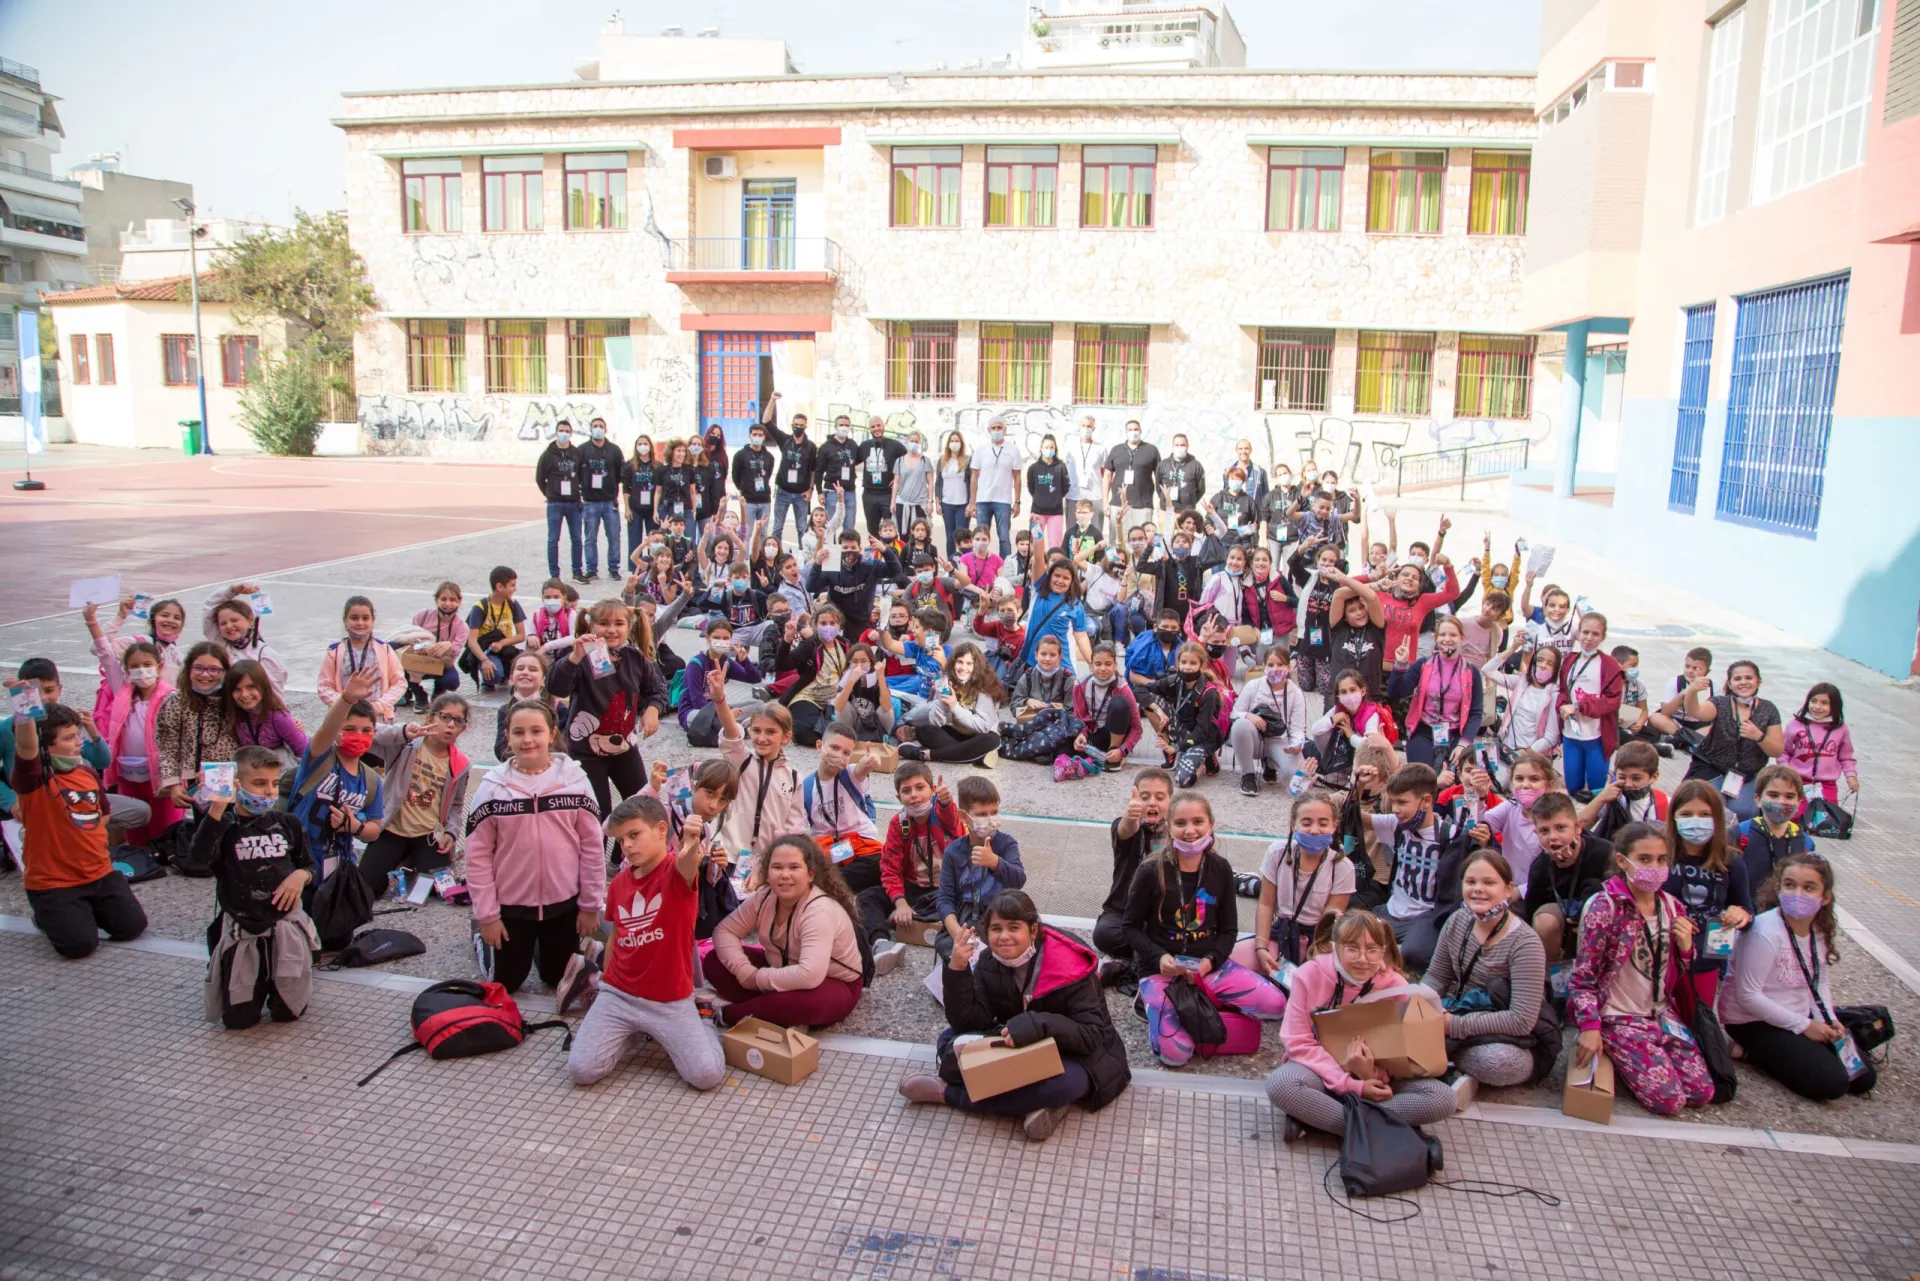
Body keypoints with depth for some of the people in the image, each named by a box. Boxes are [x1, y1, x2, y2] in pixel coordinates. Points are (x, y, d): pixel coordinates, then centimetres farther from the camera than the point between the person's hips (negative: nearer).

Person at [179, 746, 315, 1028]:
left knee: (288, 1012, 4)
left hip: (286, 925, 2)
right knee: (239, 1019, 2)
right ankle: (259, 982, 35)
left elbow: (308, 865, 15)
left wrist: (300, 876, -9)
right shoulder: (223, 825, -9)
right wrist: (216, 810, -37)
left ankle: (273, 980, 38)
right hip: (241, 932, -2)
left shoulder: (287, 823, 2)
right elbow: (197, 859, -29)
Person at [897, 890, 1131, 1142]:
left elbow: (1092, 1036, -28)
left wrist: (1038, 1025, -42)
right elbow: (967, 1023, -14)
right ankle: (1037, 1100, -23)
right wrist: (957, 970, -27)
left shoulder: (1068, 967, -23)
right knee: (950, 1040, -12)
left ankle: (947, 1092, -22)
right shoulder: (989, 963, -8)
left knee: (1063, 1082, -39)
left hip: (1075, 1054, -5)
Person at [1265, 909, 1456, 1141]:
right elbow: (1299, 1043, -13)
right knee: (1280, 1083, -36)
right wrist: (1354, 1086, -23)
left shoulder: (1395, 985, -9)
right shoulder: (1309, 975, -14)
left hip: (1373, 1076, 3)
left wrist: (1372, 1076, -28)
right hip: (1319, 1068, -3)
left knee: (1442, 1098, -22)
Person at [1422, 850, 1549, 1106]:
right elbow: (1436, 976, 7)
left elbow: (1522, 1020, -27)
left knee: (1498, 1060, -38)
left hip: (1511, 1041, -5)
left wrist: (1456, 1026, -27)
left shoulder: (1524, 943, -22)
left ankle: (1445, 1055, -11)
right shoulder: (1458, 922, -2)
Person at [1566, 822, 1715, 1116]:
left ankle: (1628, 1062, 16)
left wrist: (1686, 947, -5)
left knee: (1703, 1093, -2)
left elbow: (1679, 975, 16)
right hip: (1618, 1018, -7)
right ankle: (1613, 1062, 9)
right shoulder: (1604, 907, -15)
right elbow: (1583, 977, -14)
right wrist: (1590, 1026, -26)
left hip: (1661, 1014, 7)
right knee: (1669, 1099, -16)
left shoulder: (1671, 907, 5)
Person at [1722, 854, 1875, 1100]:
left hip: (1802, 1017, 8)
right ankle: (1751, 1051, 0)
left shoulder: (1819, 932, 0)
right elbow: (1748, 996, -24)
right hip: (1754, 1023, -8)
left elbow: (1819, 982, 13)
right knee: (1831, 1083, -18)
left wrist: (1828, 1019, -6)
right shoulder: (1765, 932, -25)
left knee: (1864, 1078, 6)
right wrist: (1803, 1026, -17)